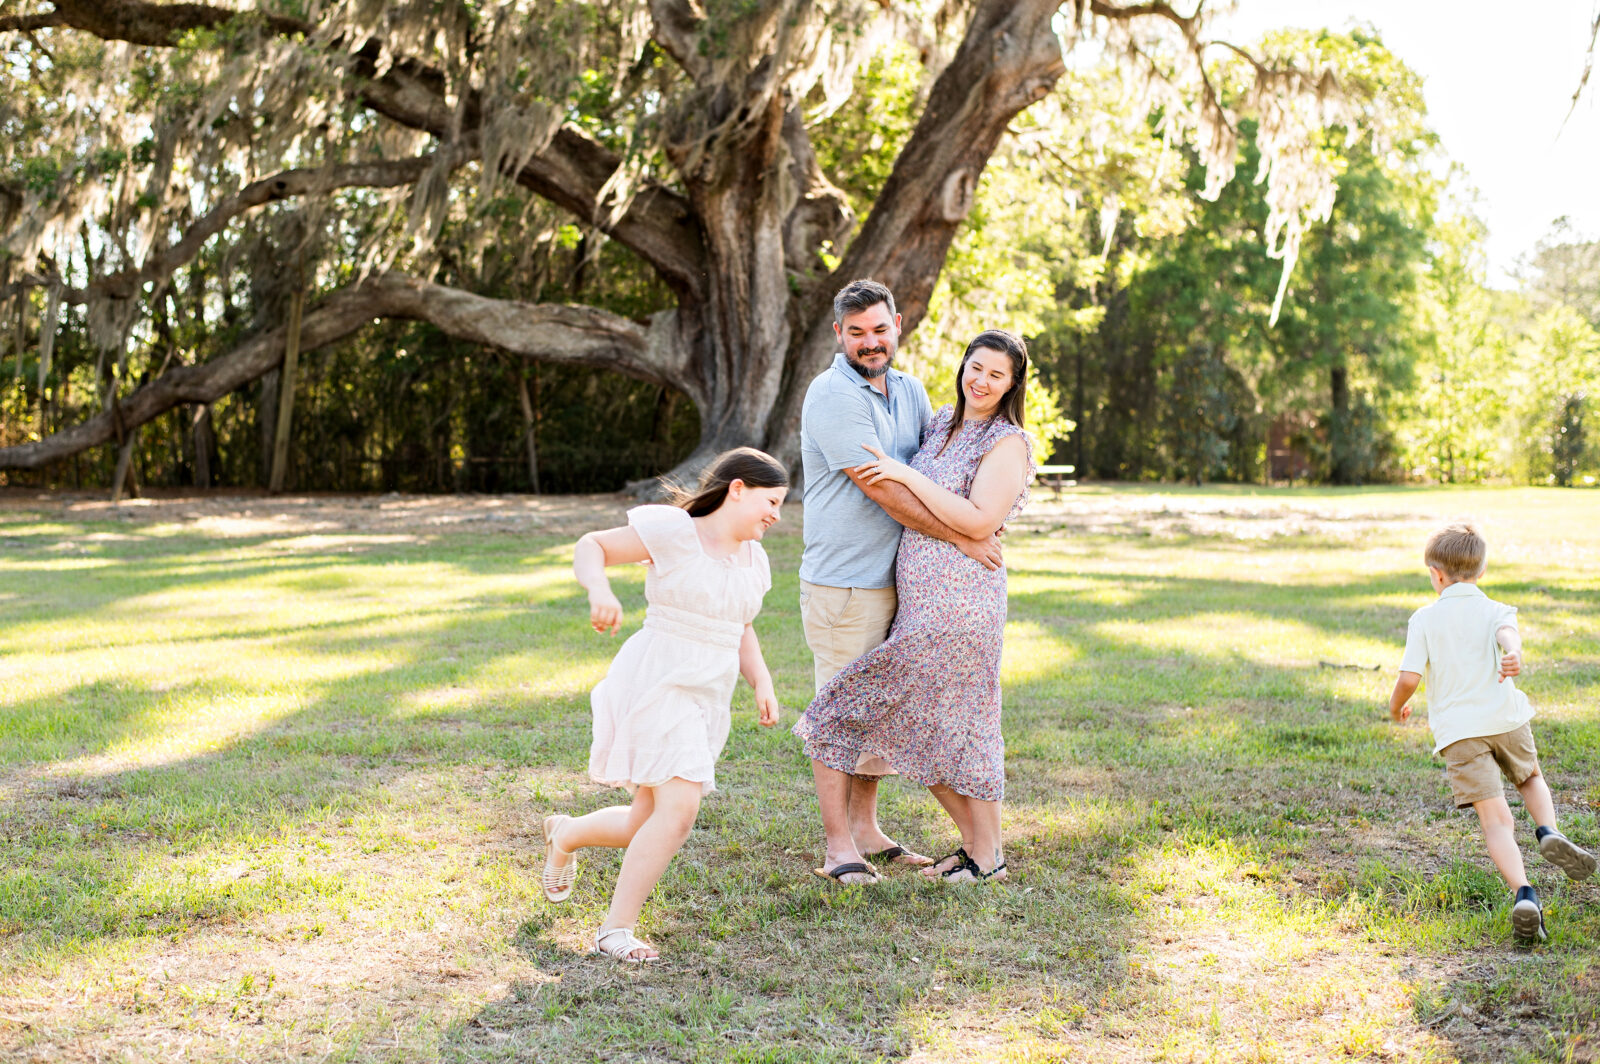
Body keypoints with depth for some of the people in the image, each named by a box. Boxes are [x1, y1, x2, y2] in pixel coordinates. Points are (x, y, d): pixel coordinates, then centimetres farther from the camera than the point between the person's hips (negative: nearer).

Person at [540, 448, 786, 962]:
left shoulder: (752, 560, 10)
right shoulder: (674, 533, -11)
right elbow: (590, 546, -7)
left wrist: (762, 681, 7)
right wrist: (599, 589, -27)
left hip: (705, 701, 8)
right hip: (657, 684, -8)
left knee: (645, 826, 14)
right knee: (679, 809, -20)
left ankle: (564, 834, 43)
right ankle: (616, 930, -9)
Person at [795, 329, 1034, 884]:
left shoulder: (1008, 443, -8)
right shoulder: (942, 423, 15)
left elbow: (979, 521, -20)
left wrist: (907, 476, -17)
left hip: (960, 598, -8)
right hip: (916, 594, 8)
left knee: (956, 724, -2)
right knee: (915, 725, 10)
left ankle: (989, 858, 12)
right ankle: (972, 840, 24)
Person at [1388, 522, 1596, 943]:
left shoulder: (1424, 619, 4)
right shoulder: (1496, 610, 7)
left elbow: (1409, 678, -4)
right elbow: (1508, 633, -19)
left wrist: (1396, 707, 17)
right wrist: (1514, 655, -40)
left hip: (1458, 733, -1)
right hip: (1507, 719, 1)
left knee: (1496, 819, -5)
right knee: (1530, 778, 30)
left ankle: (1523, 894, -25)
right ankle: (1549, 832, 2)